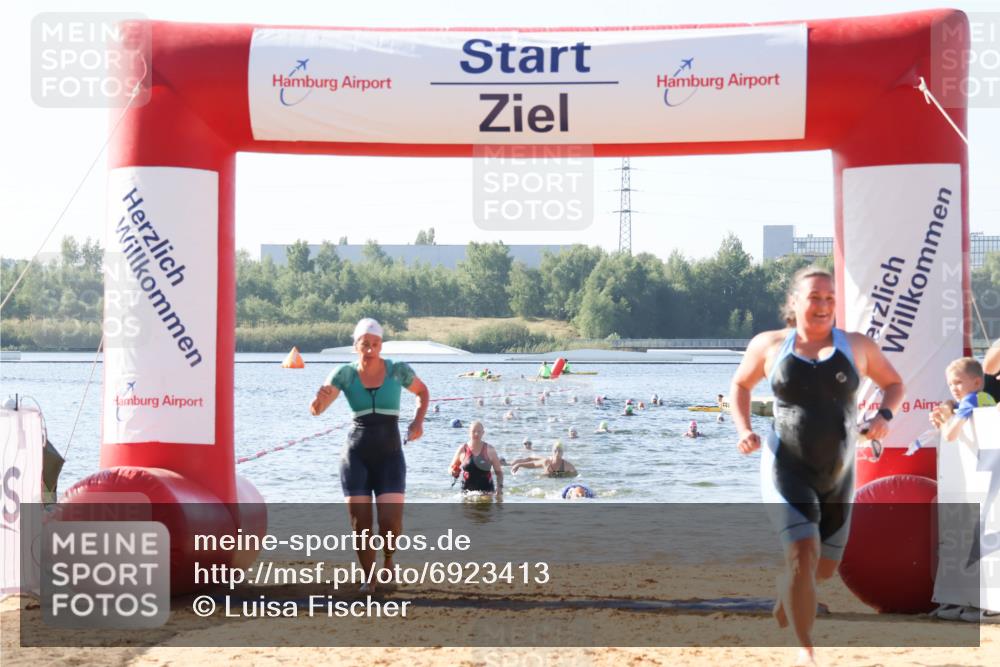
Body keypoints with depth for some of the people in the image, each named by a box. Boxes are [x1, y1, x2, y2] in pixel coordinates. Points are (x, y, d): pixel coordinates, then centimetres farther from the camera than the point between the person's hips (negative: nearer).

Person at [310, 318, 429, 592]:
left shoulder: (398, 371, -3)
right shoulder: (345, 374, -4)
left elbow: (423, 392, 16)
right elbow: (316, 410, -12)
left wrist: (418, 421, -1)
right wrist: (320, 398, -36)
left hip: (390, 456, 0)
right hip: (356, 455, 1)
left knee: (391, 522, -13)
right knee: (360, 523, -3)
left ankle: (388, 557, 21)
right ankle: (369, 578, 15)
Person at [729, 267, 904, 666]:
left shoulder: (856, 346, 1)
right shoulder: (769, 345, -1)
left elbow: (894, 384, 13)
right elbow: (740, 385, 15)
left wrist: (885, 416, -8)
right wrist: (743, 429, -1)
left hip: (837, 475, 3)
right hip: (787, 469, -3)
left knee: (825, 568, 14)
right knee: (803, 554, -22)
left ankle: (783, 604, 48)